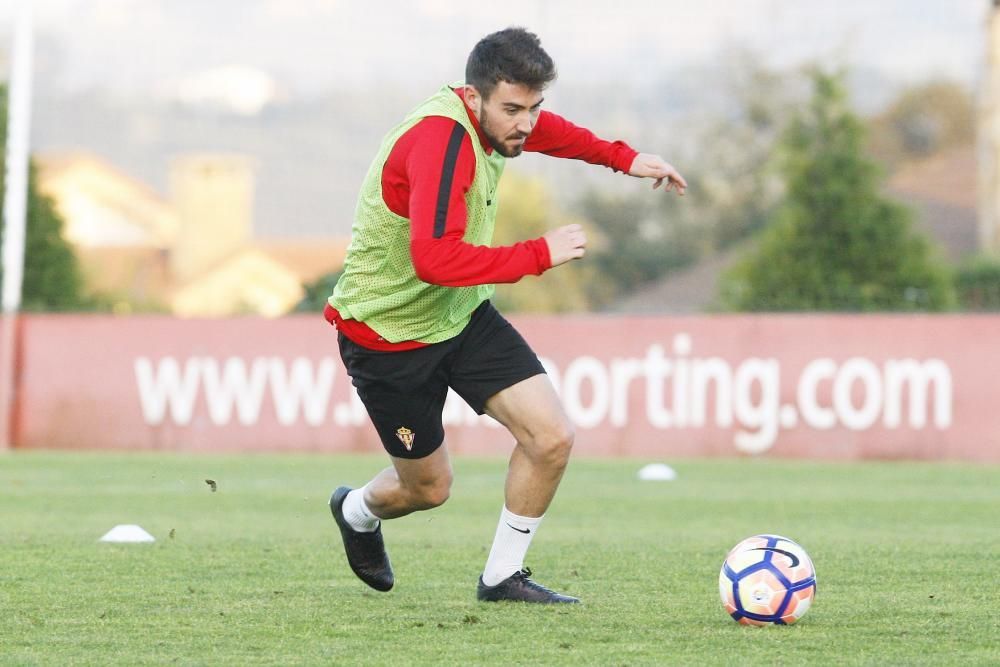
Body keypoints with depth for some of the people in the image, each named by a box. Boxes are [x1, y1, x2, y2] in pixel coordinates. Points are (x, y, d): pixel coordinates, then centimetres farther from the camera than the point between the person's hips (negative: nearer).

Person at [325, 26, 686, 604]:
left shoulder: (496, 118, -5)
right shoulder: (441, 139, -33)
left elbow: (545, 131, 22)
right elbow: (435, 259, -43)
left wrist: (623, 157, 16)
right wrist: (540, 254, -38)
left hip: (462, 316, 8)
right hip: (389, 334, -7)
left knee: (552, 437, -8)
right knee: (429, 487, 10)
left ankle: (503, 577, 11)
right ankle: (357, 511, 46)